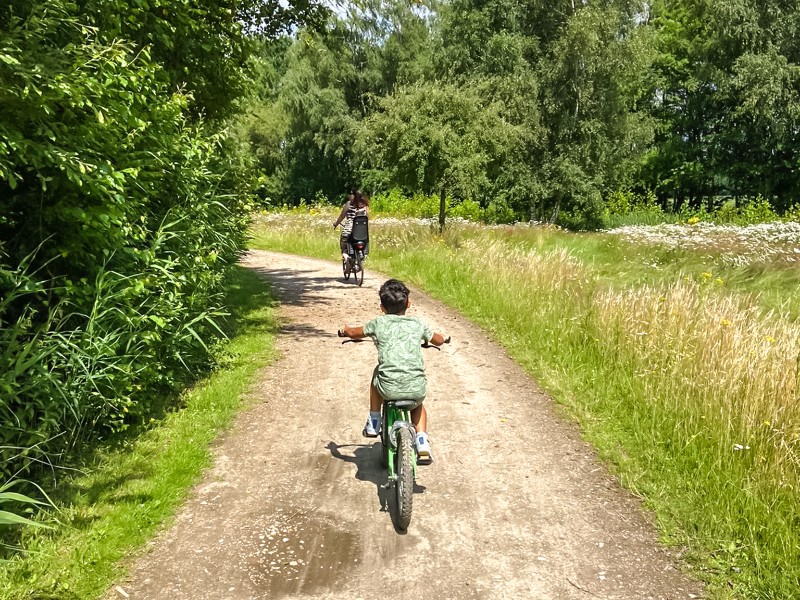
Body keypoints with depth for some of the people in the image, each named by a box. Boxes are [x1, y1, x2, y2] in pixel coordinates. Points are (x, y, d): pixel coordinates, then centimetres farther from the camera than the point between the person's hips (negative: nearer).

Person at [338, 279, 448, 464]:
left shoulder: (379, 323, 8)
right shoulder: (418, 324, 13)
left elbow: (353, 333, 24)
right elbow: (439, 340, 29)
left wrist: (345, 330, 47)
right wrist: (423, 338, 50)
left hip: (389, 388, -1)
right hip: (417, 388, 2)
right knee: (418, 405, 36)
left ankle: (373, 423, 34)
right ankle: (422, 441, 17)